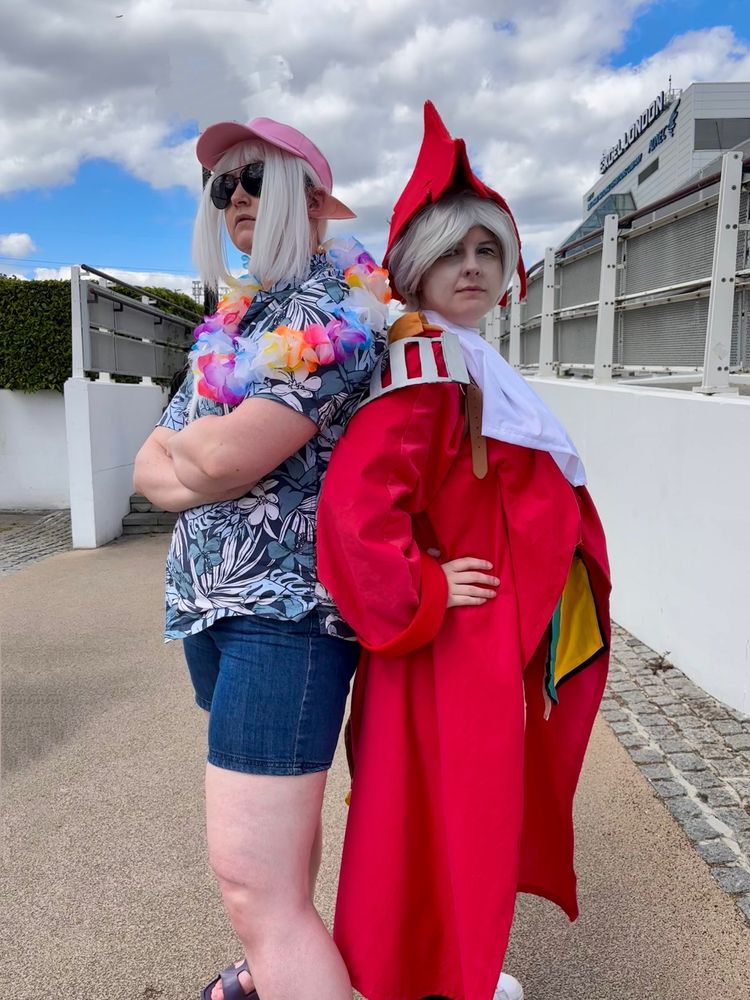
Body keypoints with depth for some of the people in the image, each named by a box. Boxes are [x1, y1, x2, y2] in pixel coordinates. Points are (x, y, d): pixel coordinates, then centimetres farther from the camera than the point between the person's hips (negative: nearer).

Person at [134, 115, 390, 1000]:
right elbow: (150, 471, 11)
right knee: (273, 811, 25)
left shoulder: (339, 304, -12)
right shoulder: (231, 322, 15)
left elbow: (220, 458, -21)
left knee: (252, 877, -10)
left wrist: (181, 447, -1)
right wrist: (202, 467, -9)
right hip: (211, 599, 9)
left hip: (288, 601, -9)